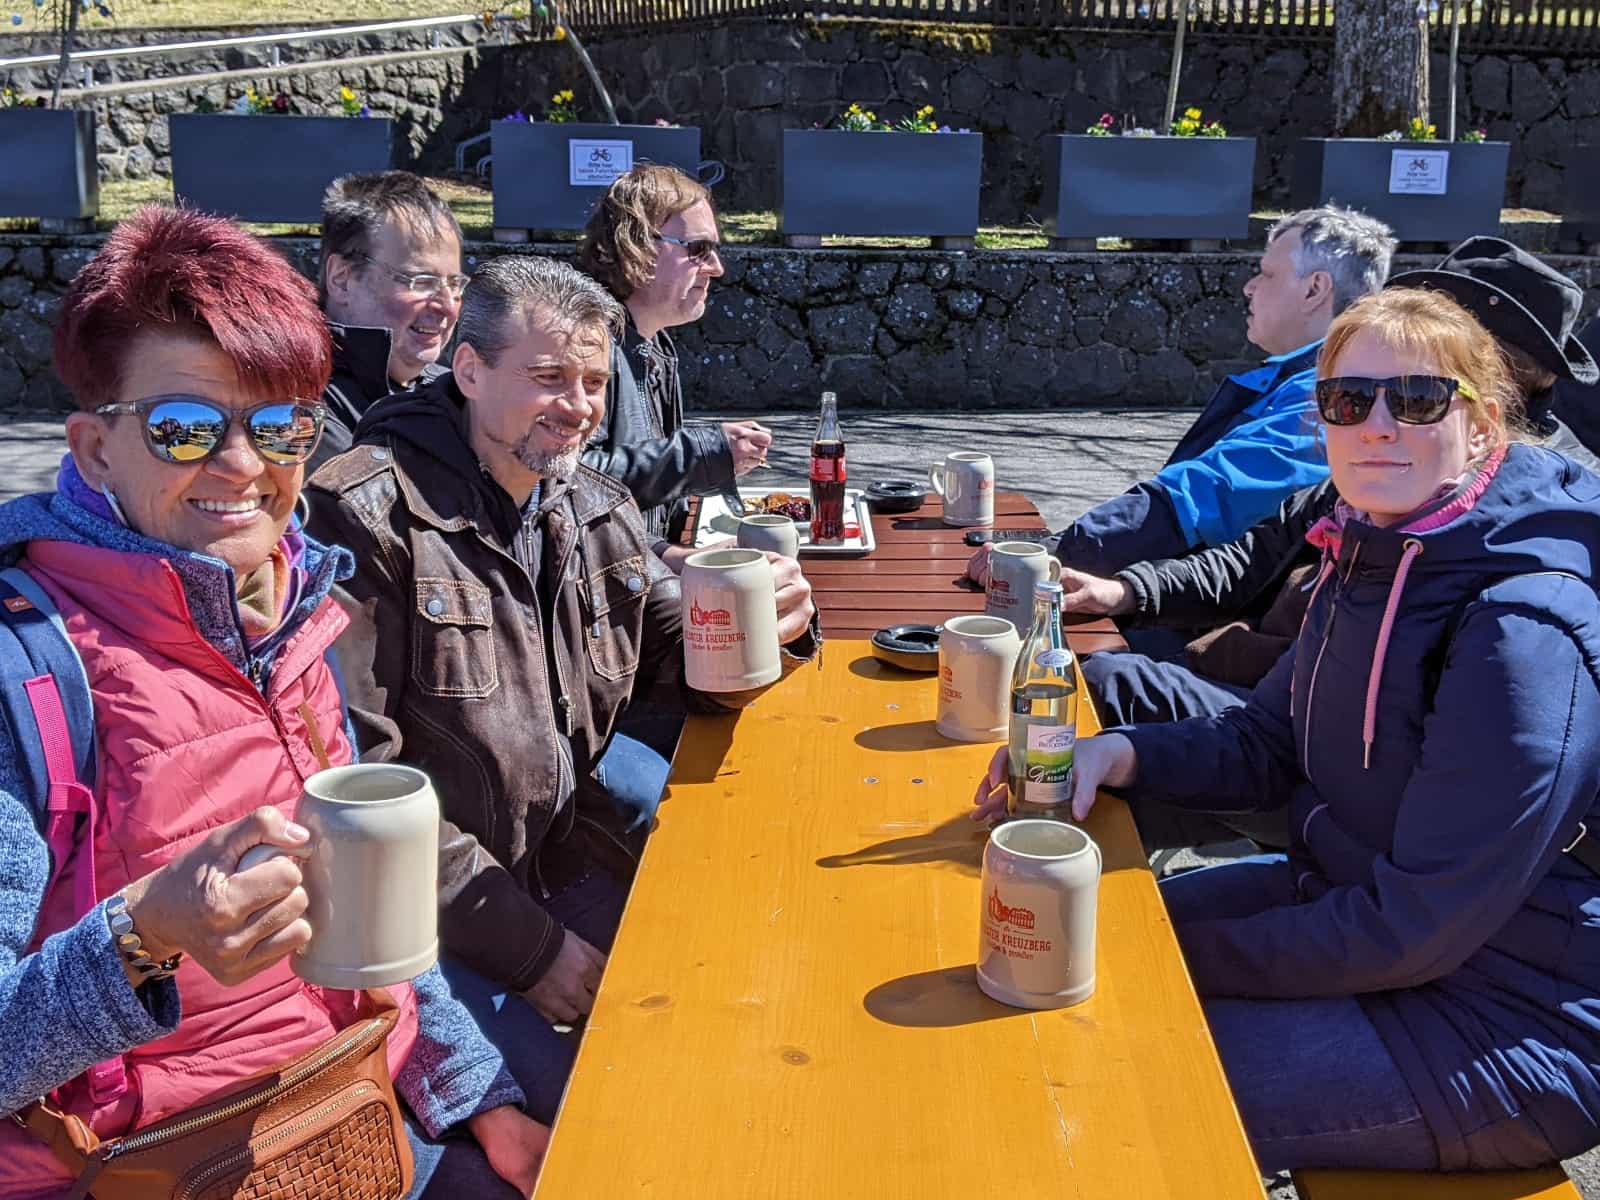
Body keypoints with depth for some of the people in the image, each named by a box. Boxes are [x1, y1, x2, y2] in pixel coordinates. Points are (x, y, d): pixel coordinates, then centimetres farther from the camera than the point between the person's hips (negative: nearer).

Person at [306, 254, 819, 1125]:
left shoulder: (598, 510, 8)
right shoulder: (370, 514, -15)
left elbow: (681, 664, 12)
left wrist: (763, 630, -13)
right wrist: (524, 942, -17)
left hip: (572, 868, 7)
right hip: (429, 913, -6)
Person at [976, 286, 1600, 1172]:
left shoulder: (1524, 631, -27)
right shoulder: (1371, 555, -1)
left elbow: (1413, 930, -25)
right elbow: (1267, 742, 8)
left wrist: (1193, 957, -16)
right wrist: (1116, 754, -10)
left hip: (1504, 1025, -8)